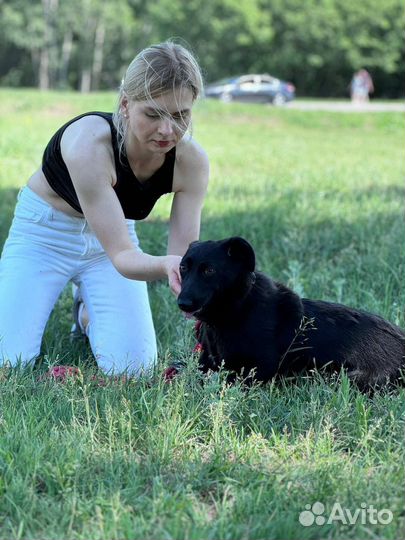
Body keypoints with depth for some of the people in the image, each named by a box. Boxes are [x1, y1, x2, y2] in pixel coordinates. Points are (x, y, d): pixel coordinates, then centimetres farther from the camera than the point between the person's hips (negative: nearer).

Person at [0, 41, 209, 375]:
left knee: (133, 369, -12)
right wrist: (166, 266, -59)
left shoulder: (191, 160, -22)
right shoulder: (88, 143, -36)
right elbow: (121, 255, -38)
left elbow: (184, 255, -21)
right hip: (44, 233, -3)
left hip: (113, 235, 3)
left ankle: (89, 315, 19)